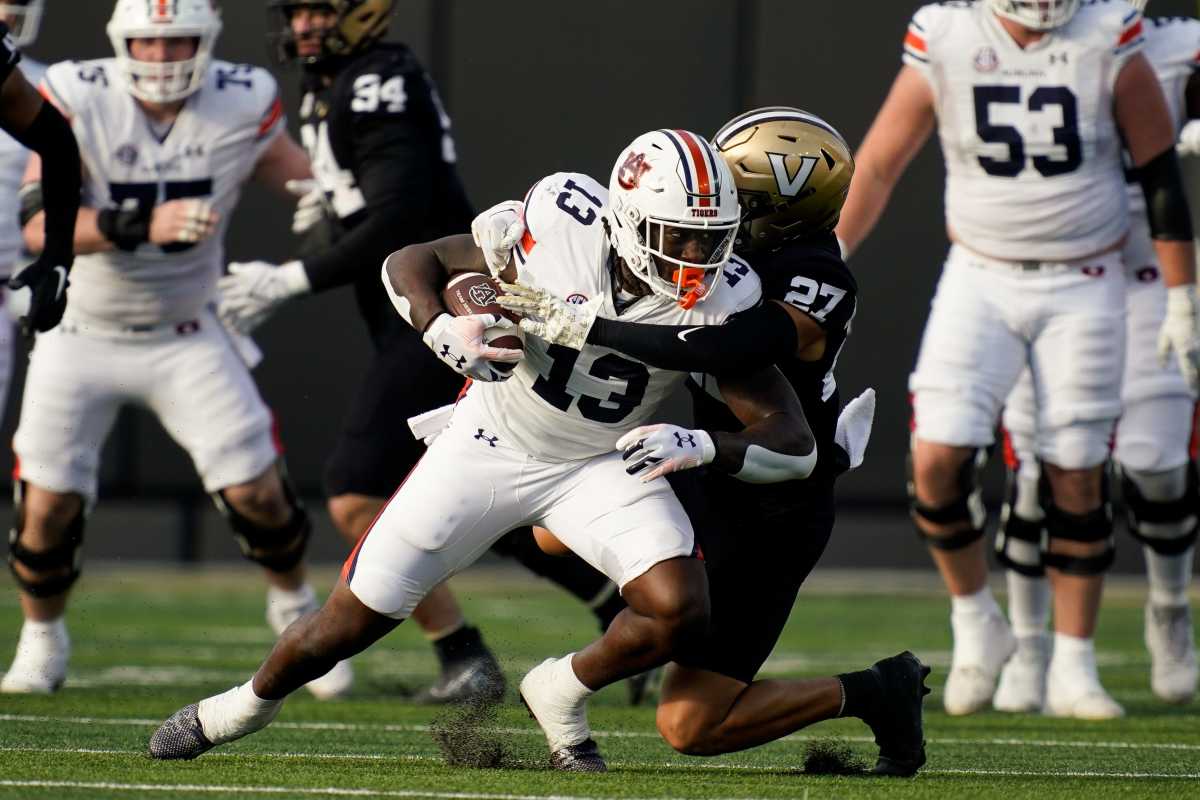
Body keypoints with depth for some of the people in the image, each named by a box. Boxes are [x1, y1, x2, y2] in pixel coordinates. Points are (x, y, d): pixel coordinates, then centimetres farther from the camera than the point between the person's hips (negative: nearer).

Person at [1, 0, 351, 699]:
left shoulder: (243, 104, -13)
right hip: (82, 337, -1)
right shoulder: (76, 100, -20)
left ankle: (296, 609, 28)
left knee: (258, 493, -3)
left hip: (185, 339, 1)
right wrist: (143, 227, -41)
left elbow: (310, 184, 2)